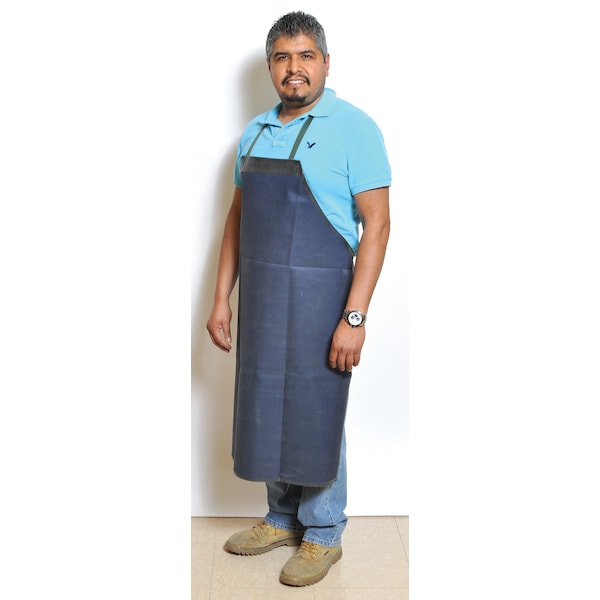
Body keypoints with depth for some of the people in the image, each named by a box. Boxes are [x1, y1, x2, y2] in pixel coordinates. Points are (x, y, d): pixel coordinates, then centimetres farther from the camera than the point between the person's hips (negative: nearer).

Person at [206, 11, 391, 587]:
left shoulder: (352, 127, -9)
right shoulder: (255, 132, 11)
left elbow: (376, 223, -13)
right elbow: (237, 217, 14)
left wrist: (355, 317, -19)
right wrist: (221, 298, 9)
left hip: (317, 295, -6)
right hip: (258, 294, 6)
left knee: (315, 416, 4)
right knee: (267, 410, 15)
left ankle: (322, 534, 25)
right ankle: (282, 519, 35)